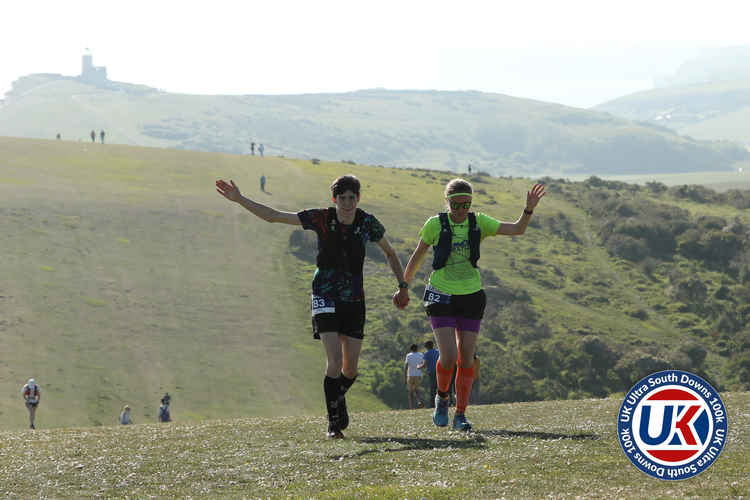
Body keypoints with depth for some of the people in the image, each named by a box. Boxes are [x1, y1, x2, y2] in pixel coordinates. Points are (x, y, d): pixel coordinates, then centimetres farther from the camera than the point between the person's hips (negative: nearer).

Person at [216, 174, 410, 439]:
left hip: (354, 300, 3)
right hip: (325, 299, -2)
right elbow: (273, 216, -7)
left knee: (350, 369, 5)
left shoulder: (368, 223, -4)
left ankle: (338, 400, 37)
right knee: (334, 363, -16)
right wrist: (240, 200, -14)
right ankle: (334, 422, -4)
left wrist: (402, 286, 7)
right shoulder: (321, 218, -9)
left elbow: (390, 253, 13)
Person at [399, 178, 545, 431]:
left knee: (466, 358, 0)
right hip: (441, 296, -2)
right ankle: (442, 397, 16)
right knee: (448, 356, -14)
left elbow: (517, 229, -5)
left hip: (471, 296, 2)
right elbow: (418, 255, 8)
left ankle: (460, 415, 10)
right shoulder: (435, 224, -5)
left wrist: (529, 209, -23)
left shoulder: (478, 223, 1)